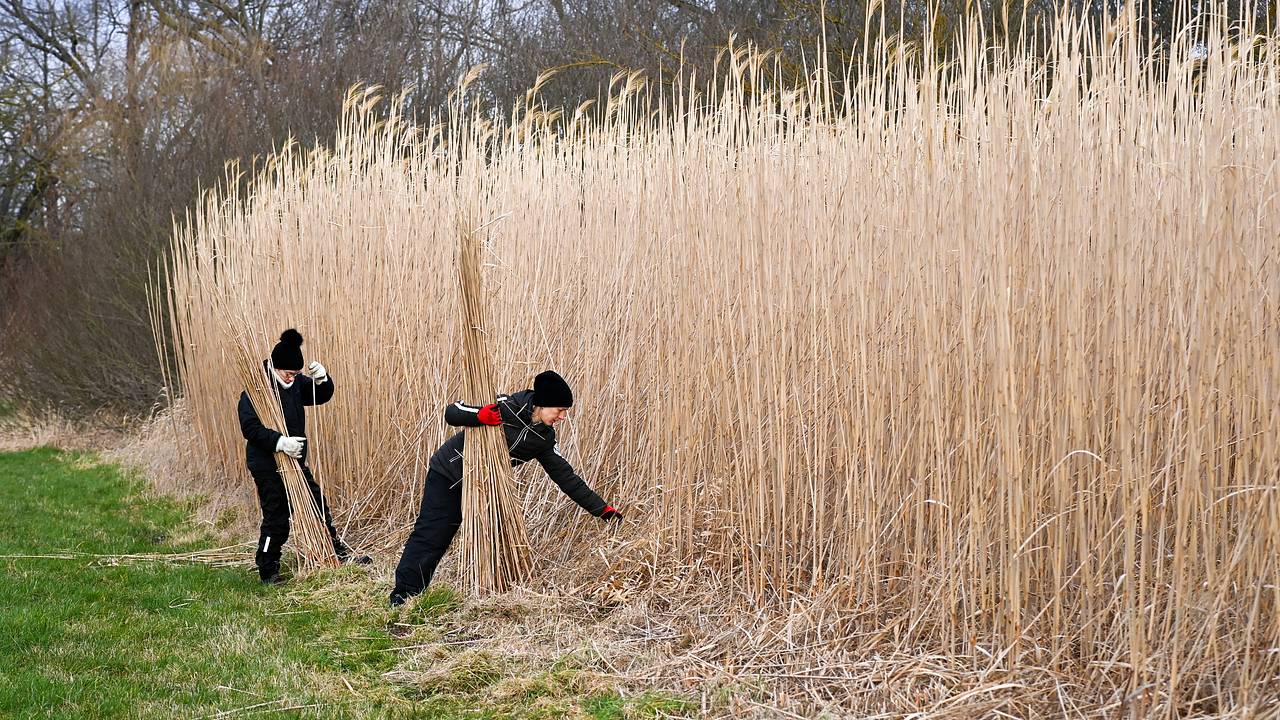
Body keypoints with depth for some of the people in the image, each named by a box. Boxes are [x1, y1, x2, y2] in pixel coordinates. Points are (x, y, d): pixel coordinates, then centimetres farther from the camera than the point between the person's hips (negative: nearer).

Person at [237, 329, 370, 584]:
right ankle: (268, 572, 11)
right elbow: (250, 427, -25)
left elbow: (322, 396, 9)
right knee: (276, 519, -3)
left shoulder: (295, 382, 4)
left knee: (318, 505, 15)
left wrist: (321, 379, -13)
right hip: (267, 465, -8)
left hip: (294, 460, 8)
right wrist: (279, 441, -36)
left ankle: (339, 553, 28)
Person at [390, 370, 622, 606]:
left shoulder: (544, 437, -6)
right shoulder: (505, 408, -24)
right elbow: (452, 414, -23)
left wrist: (601, 509, -2)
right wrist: (480, 415, -45)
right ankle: (403, 594, -5)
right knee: (431, 536, -10)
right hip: (448, 476, -6)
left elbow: (564, 475, 0)